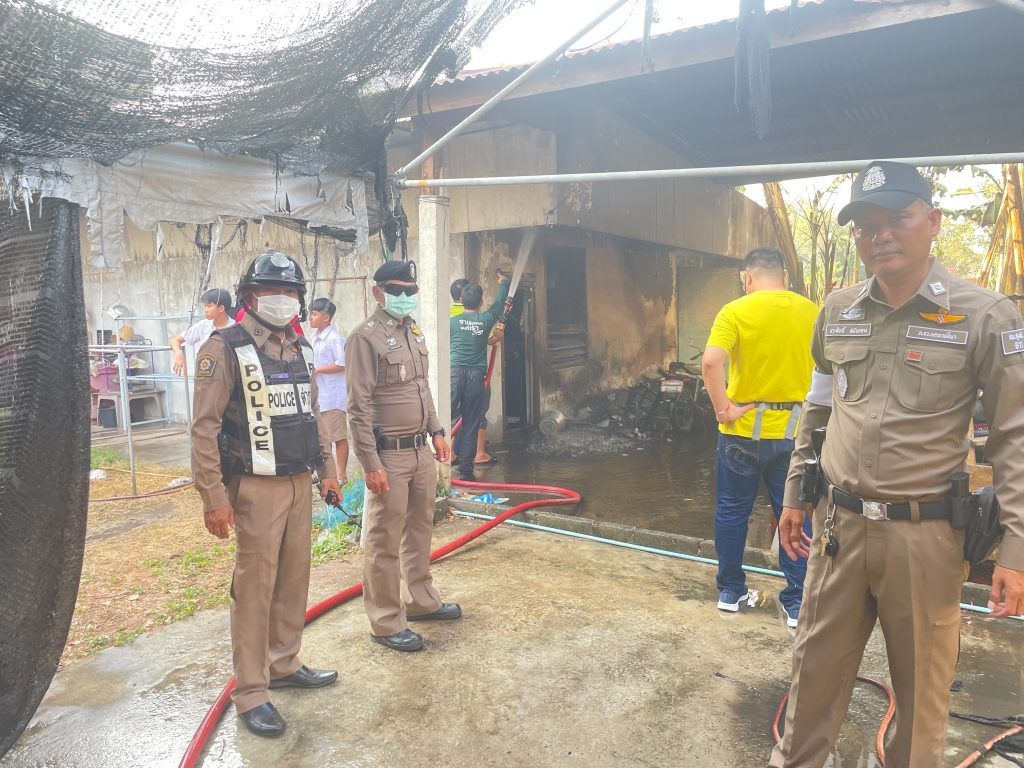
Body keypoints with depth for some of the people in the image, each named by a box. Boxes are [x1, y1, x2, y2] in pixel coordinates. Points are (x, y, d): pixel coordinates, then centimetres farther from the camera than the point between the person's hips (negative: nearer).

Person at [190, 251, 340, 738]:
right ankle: (250, 692, 15)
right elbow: (205, 427, -13)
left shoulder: (300, 349, 11)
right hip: (256, 487, -7)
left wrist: (327, 469, 18)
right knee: (255, 586, 1)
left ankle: (284, 665, 32)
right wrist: (213, 497, -17)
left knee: (294, 578, 14)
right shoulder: (225, 348, -10)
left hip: (299, 483, 7)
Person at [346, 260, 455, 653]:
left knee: (420, 530, 19)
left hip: (422, 449, 8)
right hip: (389, 455, -8)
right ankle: (386, 623, 15)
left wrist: (436, 430, 16)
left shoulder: (414, 332, 12)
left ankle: (421, 601, 36)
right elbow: (359, 407, -16)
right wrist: (371, 465, -19)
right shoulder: (366, 336, -13)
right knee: (384, 542, 2)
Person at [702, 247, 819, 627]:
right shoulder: (811, 312, 1)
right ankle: (798, 602, 18)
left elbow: (710, 362, -24)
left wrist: (723, 409, -15)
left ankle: (730, 591, 25)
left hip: (744, 429, -2)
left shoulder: (736, 311, -9)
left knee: (732, 512, 13)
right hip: (794, 430, 2)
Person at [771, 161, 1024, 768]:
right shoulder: (837, 312, 5)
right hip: (839, 525, 3)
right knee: (817, 666, 15)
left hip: (925, 534, -3)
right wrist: (794, 497, 15)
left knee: (923, 682, 13)